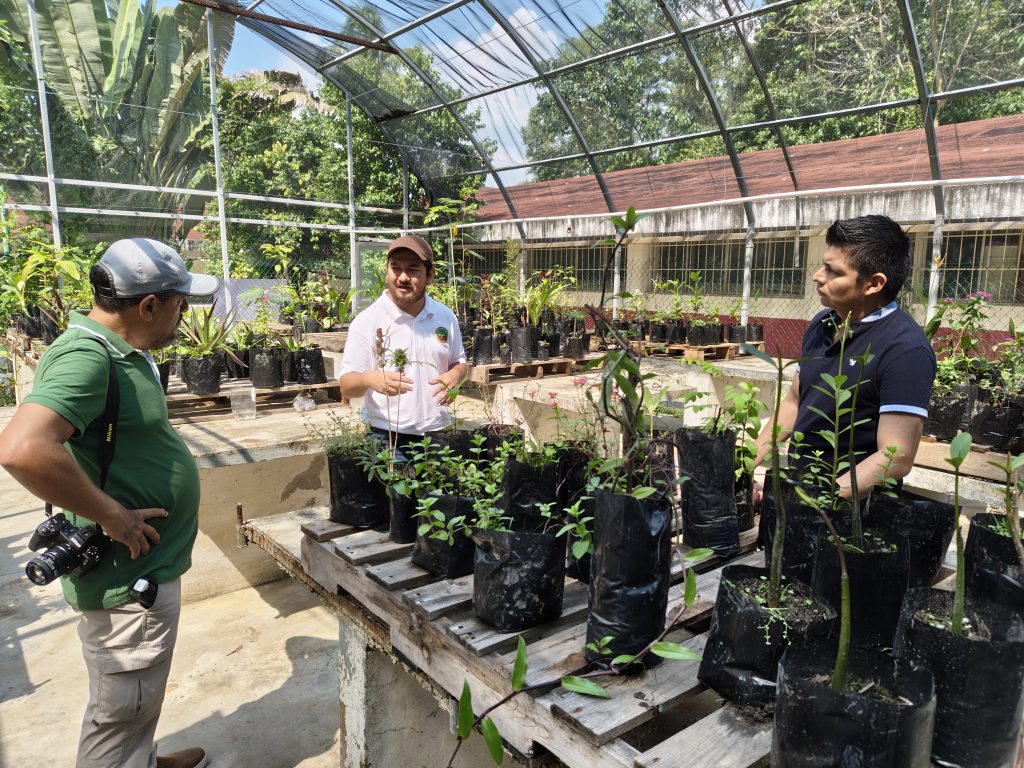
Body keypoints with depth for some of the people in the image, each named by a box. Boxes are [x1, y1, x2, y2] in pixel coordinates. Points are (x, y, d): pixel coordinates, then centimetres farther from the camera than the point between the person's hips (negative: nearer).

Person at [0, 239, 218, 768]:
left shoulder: (118, 349, 6)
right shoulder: (86, 356, -24)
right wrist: (114, 517, -28)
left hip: (149, 568, 9)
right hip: (127, 578, -9)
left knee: (137, 704, 29)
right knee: (121, 713, 12)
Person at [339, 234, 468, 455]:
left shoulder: (446, 317, 3)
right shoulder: (367, 321, -9)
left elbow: (459, 362, 14)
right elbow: (347, 386, -10)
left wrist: (456, 375, -9)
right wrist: (369, 379, -32)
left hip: (437, 434, 4)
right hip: (386, 437, -3)